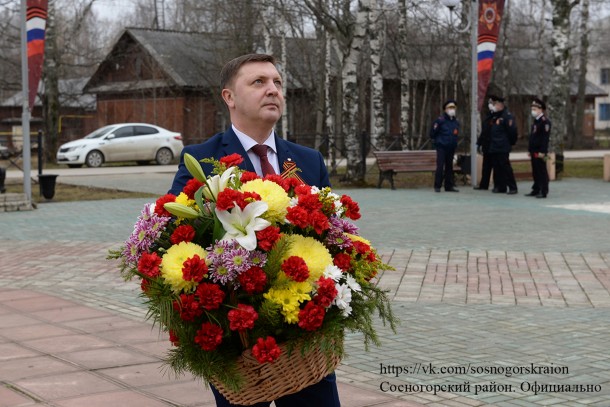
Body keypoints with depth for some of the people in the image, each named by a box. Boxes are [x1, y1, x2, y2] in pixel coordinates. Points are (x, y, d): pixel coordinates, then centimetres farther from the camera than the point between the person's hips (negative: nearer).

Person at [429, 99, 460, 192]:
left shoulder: (456, 122, 10)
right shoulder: (440, 120, -10)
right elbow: (432, 133, -7)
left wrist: (454, 143, 15)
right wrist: (437, 141, 0)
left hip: (451, 148, 6)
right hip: (441, 147, -6)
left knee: (449, 166, 10)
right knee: (440, 166, -9)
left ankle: (449, 186, 15)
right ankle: (437, 186, -3)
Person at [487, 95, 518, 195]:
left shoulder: (507, 115, -11)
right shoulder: (494, 116, 15)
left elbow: (512, 130, -15)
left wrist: (511, 142, -7)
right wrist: (491, 143, 16)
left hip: (503, 148, -9)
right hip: (494, 147, 9)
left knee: (505, 167, -8)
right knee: (497, 168, 10)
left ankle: (512, 187, -4)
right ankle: (500, 186, 16)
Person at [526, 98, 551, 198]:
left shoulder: (545, 121, -12)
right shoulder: (535, 121, 18)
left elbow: (545, 137, -17)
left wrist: (542, 152, -21)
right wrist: (530, 150, 20)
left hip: (540, 152, -9)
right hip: (534, 152, 9)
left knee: (542, 171, -5)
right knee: (535, 172, 12)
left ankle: (543, 192, -3)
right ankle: (536, 190, 18)